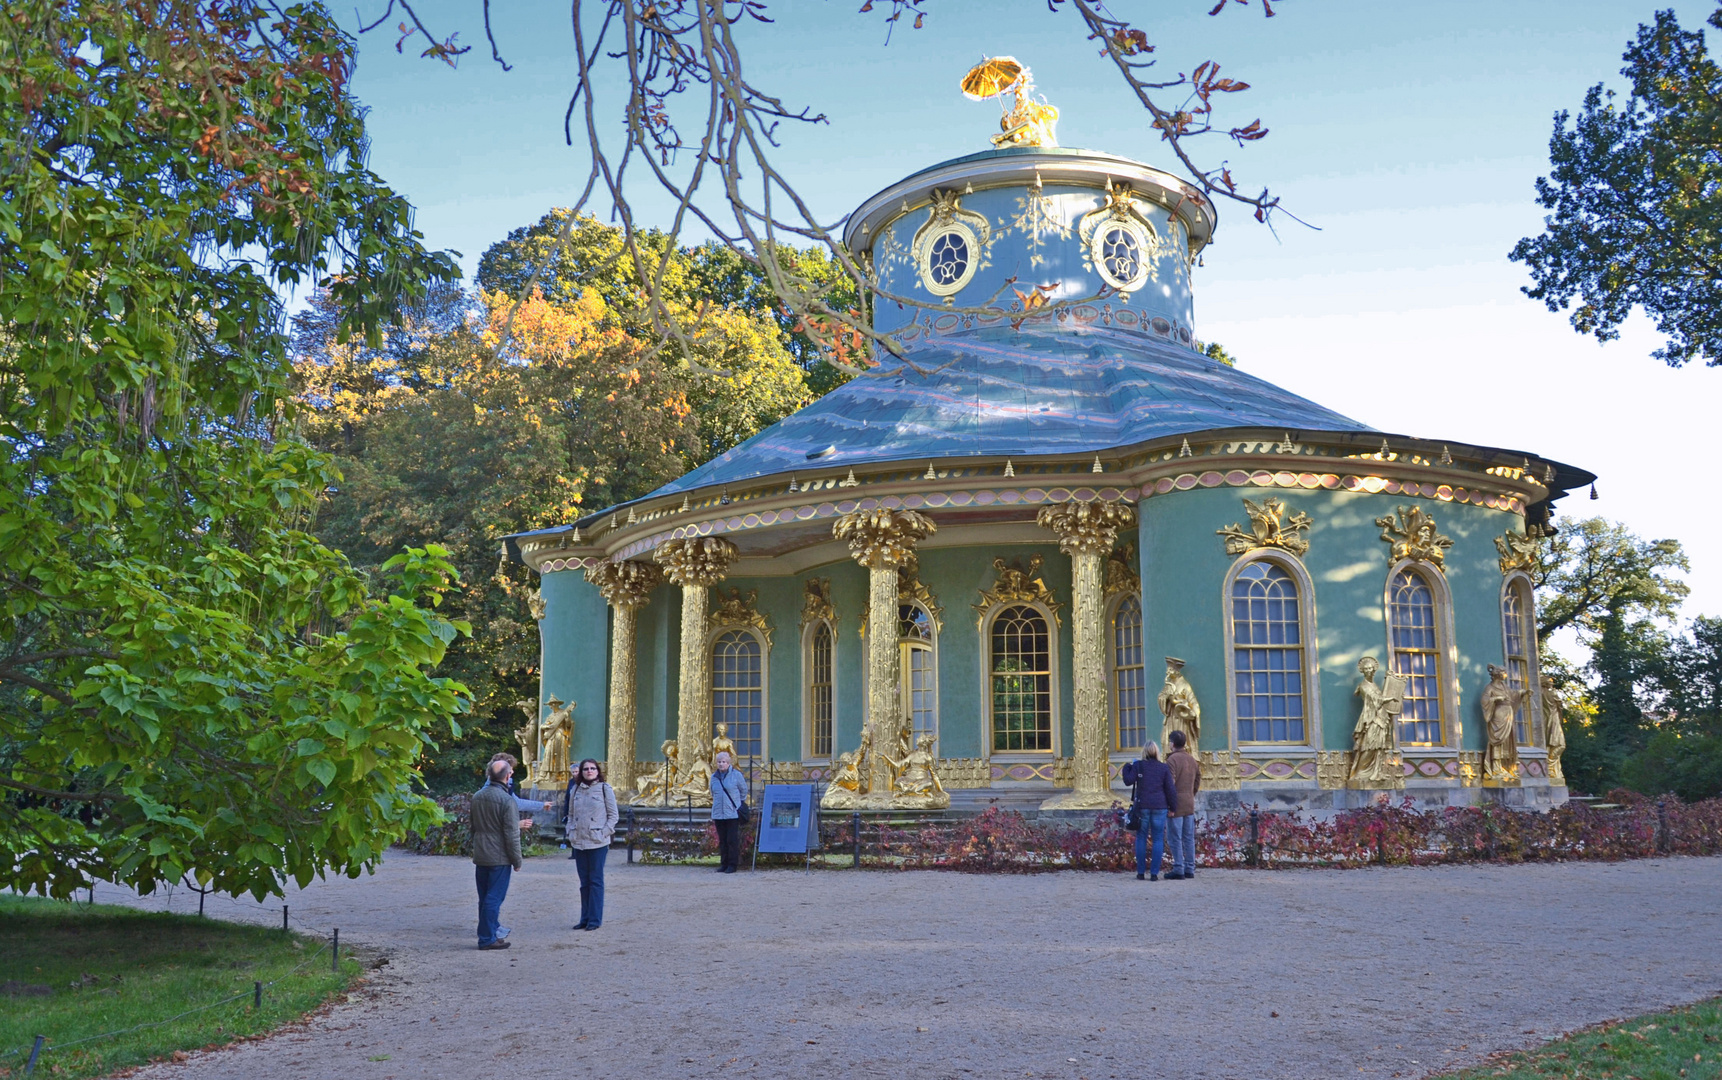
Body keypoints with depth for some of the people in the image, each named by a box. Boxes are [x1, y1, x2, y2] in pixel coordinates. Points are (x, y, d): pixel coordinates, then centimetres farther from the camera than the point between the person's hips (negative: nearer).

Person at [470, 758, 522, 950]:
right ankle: (487, 938, 1)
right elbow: (511, 834, -17)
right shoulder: (506, 800, -17)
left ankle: (489, 933, 23)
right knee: (494, 898, -2)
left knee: (485, 897, 15)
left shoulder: (477, 797, 7)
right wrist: (517, 860, -8)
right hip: (499, 858, -8)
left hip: (480, 857, 8)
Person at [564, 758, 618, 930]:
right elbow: (570, 813, 17)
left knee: (596, 881, -1)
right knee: (584, 882, 11)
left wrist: (604, 833, -10)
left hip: (598, 843, -4)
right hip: (579, 843, 4)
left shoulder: (605, 789, -2)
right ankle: (585, 918, 18)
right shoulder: (575, 790, 9)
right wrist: (571, 832, 5)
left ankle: (594, 919, 4)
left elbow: (613, 815, -1)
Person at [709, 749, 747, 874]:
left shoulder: (736, 775, -3)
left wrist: (739, 805, 13)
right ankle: (724, 863, 16)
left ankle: (733, 864, 2)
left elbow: (744, 790, 8)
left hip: (732, 813, -4)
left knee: (732, 840, -5)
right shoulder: (714, 777, 9)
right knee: (722, 840, 8)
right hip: (718, 814, 4)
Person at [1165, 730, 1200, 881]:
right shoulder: (1193, 760, 11)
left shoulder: (1172, 760, -14)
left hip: (1176, 805, -7)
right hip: (1190, 805, 7)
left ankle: (1178, 870, -4)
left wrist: (1169, 805, -13)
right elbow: (1197, 782, 16)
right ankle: (1190, 869, 14)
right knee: (1189, 838, 11)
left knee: (1175, 839, -3)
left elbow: (1169, 785, -17)